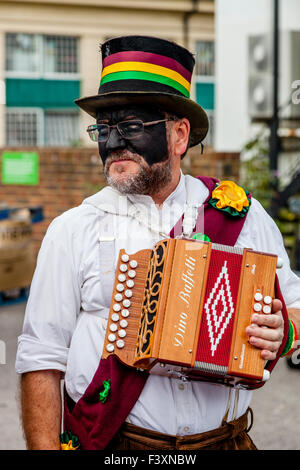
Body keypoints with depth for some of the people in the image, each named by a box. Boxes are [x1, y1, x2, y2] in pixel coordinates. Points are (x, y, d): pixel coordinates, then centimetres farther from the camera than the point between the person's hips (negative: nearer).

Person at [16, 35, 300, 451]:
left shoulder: (244, 216, 1)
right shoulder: (73, 230, -3)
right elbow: (41, 361, -3)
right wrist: (45, 449, -10)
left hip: (225, 439, 2)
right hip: (108, 445, -1)